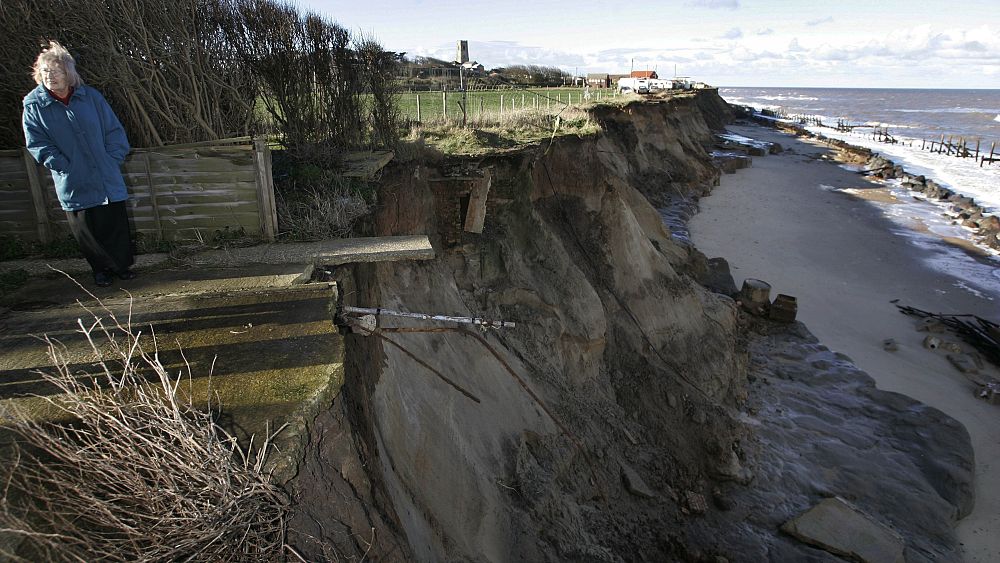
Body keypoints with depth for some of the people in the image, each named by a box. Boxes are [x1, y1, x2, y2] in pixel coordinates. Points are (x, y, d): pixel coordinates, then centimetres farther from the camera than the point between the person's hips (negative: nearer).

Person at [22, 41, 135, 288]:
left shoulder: (90, 96, -1)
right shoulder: (33, 104, -3)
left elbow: (114, 130, 4)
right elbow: (37, 144, -2)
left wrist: (112, 159, -4)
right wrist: (64, 166, -11)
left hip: (108, 179, 1)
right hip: (73, 185, 0)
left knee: (116, 222, 6)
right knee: (86, 229, 7)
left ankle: (122, 264, 25)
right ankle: (101, 269, 26)